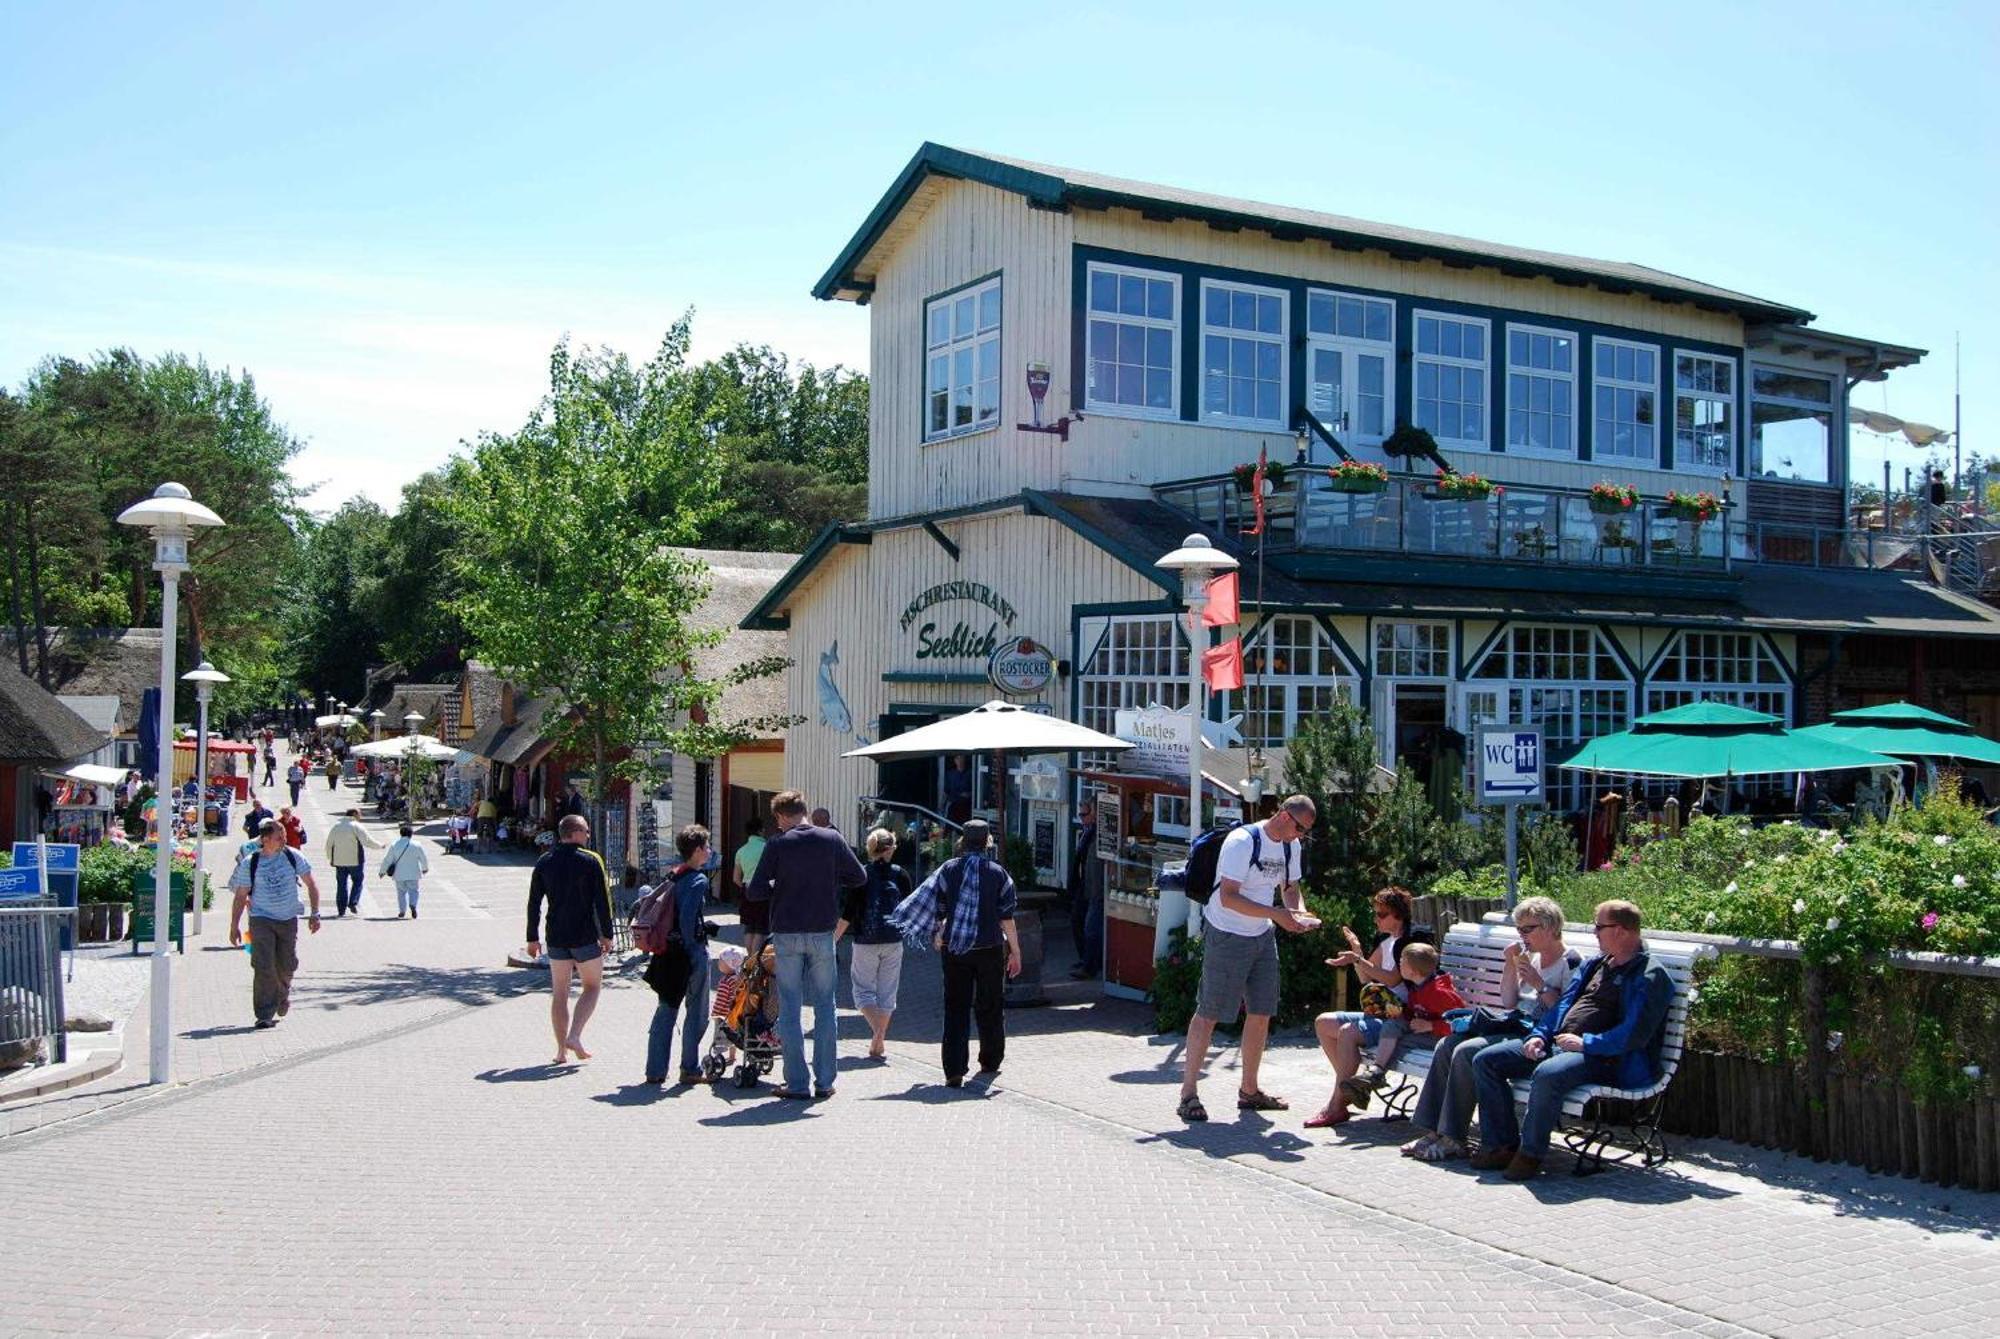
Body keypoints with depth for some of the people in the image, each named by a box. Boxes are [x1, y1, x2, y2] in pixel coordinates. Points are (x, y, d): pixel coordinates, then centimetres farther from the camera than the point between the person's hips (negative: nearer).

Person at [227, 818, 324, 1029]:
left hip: (288, 919, 2)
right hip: (261, 919, -2)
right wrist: (234, 926, 2)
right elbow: (240, 896, 3)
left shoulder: (293, 857, 0)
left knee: (286, 966, 8)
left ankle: (282, 996, 39)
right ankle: (265, 1015, -6)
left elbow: (311, 884, 7)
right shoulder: (249, 863, -4)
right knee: (264, 967, -12)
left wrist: (315, 914, 2)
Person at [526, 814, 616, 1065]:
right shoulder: (591, 860, -8)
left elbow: (533, 903, 7)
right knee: (593, 987, 10)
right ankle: (575, 1036, -6)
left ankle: (561, 1049, 10)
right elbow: (602, 901, -9)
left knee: (560, 992, 11)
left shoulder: (544, 862, 5)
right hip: (586, 937, -4)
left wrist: (532, 938, 13)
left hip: (556, 938, 4)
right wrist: (607, 935, -1)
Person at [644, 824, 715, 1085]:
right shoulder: (698, 880, -13)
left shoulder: (671, 876, 10)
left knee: (665, 1010, 12)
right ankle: (690, 1069, 8)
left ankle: (655, 1070, 14)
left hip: (668, 951, 8)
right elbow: (687, 918, -22)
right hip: (692, 952, -7)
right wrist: (692, 949, -13)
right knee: (696, 1013, 4)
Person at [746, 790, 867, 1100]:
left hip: (787, 934, -2)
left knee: (790, 1009, 5)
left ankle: (797, 1083, 5)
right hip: (822, 932, 2)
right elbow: (859, 876, 6)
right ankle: (825, 1080, 11)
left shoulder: (777, 844, -6)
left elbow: (754, 891, -8)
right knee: (825, 1006, 11)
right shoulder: (831, 839, -1)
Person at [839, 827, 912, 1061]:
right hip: (893, 942, 2)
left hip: (865, 942, -2)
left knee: (863, 989, 8)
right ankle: (877, 1044, 11)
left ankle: (877, 1031, -15)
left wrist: (834, 938, 1)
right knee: (886, 993, 10)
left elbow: (848, 912, -8)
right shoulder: (900, 874, -1)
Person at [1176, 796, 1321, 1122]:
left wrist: (1300, 911, -5)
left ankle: (1249, 1090, 23)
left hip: (1263, 937, 8)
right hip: (1226, 937, -8)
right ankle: (1189, 1092, 3)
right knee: (1209, 1013, -4)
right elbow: (1228, 897, -26)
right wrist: (1277, 914, -30)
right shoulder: (1241, 841, -21)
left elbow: (1290, 888, 18)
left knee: (1261, 1013, 10)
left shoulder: (1290, 846, 5)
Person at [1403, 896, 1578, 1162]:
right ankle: (1432, 1131, -9)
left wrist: (1539, 984, -18)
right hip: (1515, 1025, 9)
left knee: (1467, 1052, -25)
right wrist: (1510, 966, 7)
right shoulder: (1531, 957, 19)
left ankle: (1452, 1140, -18)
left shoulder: (1571, 963, -6)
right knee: (1447, 1045, -8)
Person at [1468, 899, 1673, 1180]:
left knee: (1547, 1074, -39)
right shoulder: (1595, 964, 21)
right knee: (1486, 1060, -3)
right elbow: (1564, 1003, 22)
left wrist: (1585, 1042, -17)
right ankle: (1502, 1145, -2)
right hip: (1557, 1044, 9)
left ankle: (1531, 1154, -21)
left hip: (1603, 1057, -9)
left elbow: (1633, 1035, -17)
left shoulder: (1650, 976, -6)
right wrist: (1539, 1035, 6)